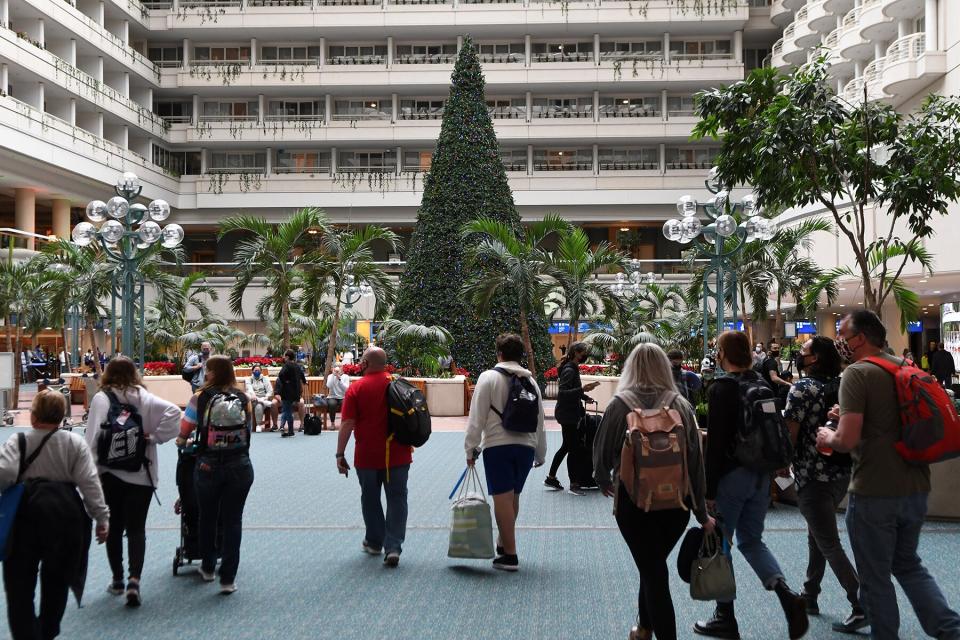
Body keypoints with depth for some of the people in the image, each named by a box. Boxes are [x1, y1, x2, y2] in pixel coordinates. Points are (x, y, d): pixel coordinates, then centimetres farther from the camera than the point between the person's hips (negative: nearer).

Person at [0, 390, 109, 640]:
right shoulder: (75, 443, -3)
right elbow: (89, 482, -6)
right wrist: (102, 517, -1)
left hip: (24, 514, -2)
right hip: (65, 513, 3)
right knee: (57, 581, 21)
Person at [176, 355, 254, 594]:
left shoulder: (201, 398, -5)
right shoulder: (243, 399, 0)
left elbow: (184, 431, 1)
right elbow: (249, 429, 6)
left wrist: (182, 441, 24)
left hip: (208, 465, -1)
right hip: (240, 465, 1)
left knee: (207, 517, 19)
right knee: (233, 521, 7)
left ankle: (207, 568, 35)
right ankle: (228, 579, 8)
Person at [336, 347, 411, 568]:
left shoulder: (356, 388, -8)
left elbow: (347, 424, -12)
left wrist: (340, 454, -6)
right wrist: (409, 445, 24)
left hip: (367, 456, -1)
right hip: (398, 454, 2)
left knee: (370, 499, 16)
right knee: (397, 500, 4)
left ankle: (374, 542, 29)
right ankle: (393, 548, -6)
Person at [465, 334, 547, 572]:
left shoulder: (489, 377, -3)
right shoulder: (531, 381, 13)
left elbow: (477, 417, -8)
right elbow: (539, 421, 17)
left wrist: (471, 447, -2)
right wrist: (540, 454, 25)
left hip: (497, 445, -5)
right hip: (526, 445, 5)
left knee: (503, 498, -2)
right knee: (513, 496, 18)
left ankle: (509, 555, 0)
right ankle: (503, 543, 32)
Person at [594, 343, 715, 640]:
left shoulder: (619, 404, -8)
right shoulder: (681, 405, -3)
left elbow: (602, 451, -2)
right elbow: (696, 461, -3)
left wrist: (605, 481, 20)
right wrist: (702, 513, 5)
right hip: (676, 501, 3)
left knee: (653, 571, 5)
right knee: (654, 565, 22)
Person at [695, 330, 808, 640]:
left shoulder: (721, 388, -14)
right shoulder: (762, 384, 7)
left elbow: (715, 443, -17)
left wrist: (708, 490, -13)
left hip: (731, 474, -7)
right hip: (761, 475, 7)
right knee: (751, 540, 17)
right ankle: (787, 596, -5)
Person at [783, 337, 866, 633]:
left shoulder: (802, 388, -14)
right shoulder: (838, 385, 7)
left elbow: (790, 433, -14)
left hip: (813, 476, -8)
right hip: (842, 473, 8)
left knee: (828, 544, -2)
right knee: (817, 534, 20)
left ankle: (862, 607, -6)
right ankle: (809, 596, 29)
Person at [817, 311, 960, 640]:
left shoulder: (857, 373, -15)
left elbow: (847, 440, -23)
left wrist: (827, 437, -3)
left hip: (874, 493, -8)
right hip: (916, 488, 8)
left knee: (875, 578, 8)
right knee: (908, 564, 23)